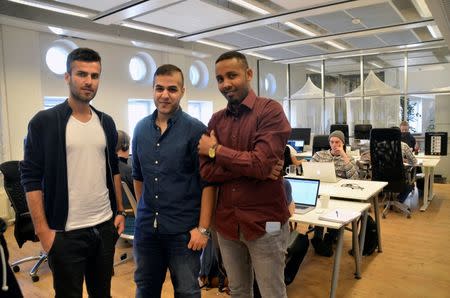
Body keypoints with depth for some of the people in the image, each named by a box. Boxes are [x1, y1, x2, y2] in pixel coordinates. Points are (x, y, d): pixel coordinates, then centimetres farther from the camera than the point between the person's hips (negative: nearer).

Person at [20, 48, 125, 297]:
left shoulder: (106, 123, 6)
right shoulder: (44, 122, -9)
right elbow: (31, 178, -9)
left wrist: (120, 211, 10)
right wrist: (42, 230, -12)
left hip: (105, 226, 5)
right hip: (66, 232, -4)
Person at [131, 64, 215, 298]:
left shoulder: (196, 130, -11)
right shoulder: (141, 129, 4)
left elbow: (207, 183, -12)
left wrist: (203, 228, -14)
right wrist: (143, 212, 15)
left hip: (184, 229, -4)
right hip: (145, 226, 5)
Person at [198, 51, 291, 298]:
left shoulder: (270, 110, -10)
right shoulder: (216, 120, 6)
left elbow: (261, 163, -22)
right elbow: (206, 171, -4)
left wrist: (216, 149, -10)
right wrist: (249, 168, -17)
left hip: (264, 222, -4)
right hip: (226, 222, 5)